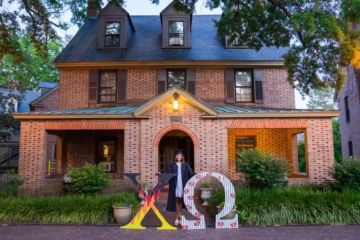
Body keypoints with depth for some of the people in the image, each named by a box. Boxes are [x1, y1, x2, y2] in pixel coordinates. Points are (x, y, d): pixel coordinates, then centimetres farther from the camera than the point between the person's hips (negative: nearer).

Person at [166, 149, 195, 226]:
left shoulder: (186, 165, 5)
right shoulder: (172, 165, 4)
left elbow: (191, 173, -2)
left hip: (183, 185, 1)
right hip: (175, 185, 0)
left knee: (181, 200, 5)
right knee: (176, 200, -1)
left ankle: (177, 217, 19)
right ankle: (180, 217, 3)